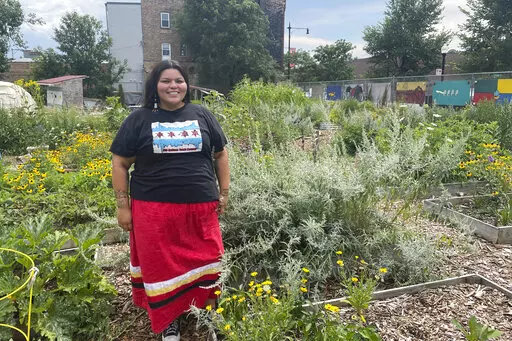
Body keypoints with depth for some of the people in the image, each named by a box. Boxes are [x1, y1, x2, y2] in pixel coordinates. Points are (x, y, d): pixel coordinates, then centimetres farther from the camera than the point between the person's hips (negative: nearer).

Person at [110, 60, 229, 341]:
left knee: (205, 261, 11)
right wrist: (123, 206, -2)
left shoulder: (201, 115, 6)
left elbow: (220, 154, 13)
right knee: (161, 265, 9)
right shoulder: (139, 120, 1)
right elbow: (120, 163, 2)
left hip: (201, 206, 2)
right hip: (154, 209, -1)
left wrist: (224, 192, 8)